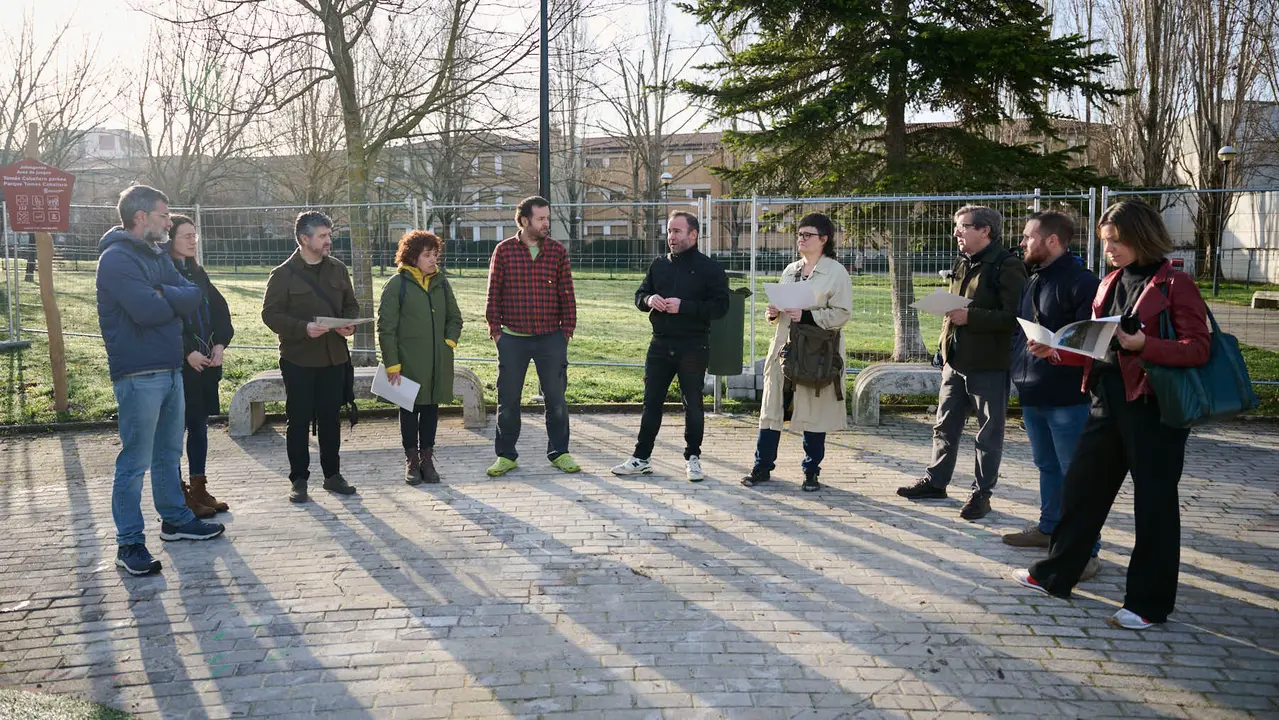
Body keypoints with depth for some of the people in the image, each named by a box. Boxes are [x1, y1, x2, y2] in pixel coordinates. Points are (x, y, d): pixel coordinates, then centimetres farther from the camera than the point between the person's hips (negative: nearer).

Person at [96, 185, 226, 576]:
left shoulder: (157, 256, 15)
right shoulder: (117, 259, -13)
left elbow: (193, 296, 3)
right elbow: (148, 311, -24)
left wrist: (162, 293, -15)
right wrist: (175, 301, -4)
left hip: (170, 369, 9)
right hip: (139, 375, -9)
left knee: (169, 453, 19)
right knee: (135, 462, -3)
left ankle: (175, 518, 32)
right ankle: (129, 543, 5)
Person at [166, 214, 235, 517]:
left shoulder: (197, 273, 15)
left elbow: (220, 309, 12)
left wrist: (220, 344, -2)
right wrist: (188, 352, -18)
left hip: (206, 363, 7)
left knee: (199, 424, 12)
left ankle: (199, 489, 21)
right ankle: (179, 494, 6)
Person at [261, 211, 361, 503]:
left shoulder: (338, 269, 9)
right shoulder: (284, 274, -6)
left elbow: (351, 305, 15)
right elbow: (270, 314, -9)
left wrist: (350, 325, -6)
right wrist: (303, 328, -22)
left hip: (334, 357, 4)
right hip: (299, 358, -4)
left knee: (330, 418, 11)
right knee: (299, 421, 3)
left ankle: (332, 475, 22)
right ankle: (299, 479, 13)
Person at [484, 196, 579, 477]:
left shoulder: (558, 252, 4)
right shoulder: (504, 250, 1)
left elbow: (567, 294, 6)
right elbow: (494, 293, 3)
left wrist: (567, 330, 1)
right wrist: (495, 330, -1)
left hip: (551, 338, 1)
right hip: (512, 339, -1)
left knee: (556, 399, 6)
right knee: (508, 400, 6)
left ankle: (559, 452, 20)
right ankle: (506, 455, 18)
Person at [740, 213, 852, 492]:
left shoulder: (836, 272, -4)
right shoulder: (790, 270, 15)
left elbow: (842, 313, -11)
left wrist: (807, 316, -21)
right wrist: (773, 312, 2)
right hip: (784, 349, 6)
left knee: (813, 414, 2)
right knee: (772, 407, 6)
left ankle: (811, 471, 15)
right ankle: (762, 466, 15)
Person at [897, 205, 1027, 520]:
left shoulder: (1007, 266, -13)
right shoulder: (962, 264, 13)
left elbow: (1013, 317, -20)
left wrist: (970, 316, -24)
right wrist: (945, 347, 17)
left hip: (989, 365, -8)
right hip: (956, 361, 8)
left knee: (988, 433, 5)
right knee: (945, 426, 16)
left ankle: (981, 493, 13)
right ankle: (935, 481, 28)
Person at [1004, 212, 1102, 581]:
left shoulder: (1081, 282, -14)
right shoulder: (1034, 281, 15)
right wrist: (1019, 371, 16)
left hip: (1067, 398, -9)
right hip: (1032, 394, 9)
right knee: (1047, 466, 21)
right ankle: (1049, 527, 35)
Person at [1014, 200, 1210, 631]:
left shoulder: (1175, 285, -9)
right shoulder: (1110, 284, 12)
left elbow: (1197, 349, -15)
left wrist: (1143, 345, -28)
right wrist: (1056, 351, 2)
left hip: (1153, 406, -7)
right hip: (1108, 401, 7)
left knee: (1154, 502, 3)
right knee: (1081, 487, 13)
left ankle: (1150, 602, 15)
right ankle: (1055, 574, 27)